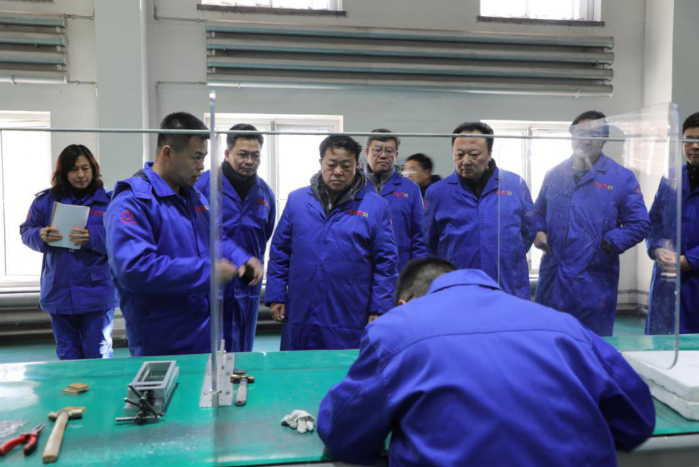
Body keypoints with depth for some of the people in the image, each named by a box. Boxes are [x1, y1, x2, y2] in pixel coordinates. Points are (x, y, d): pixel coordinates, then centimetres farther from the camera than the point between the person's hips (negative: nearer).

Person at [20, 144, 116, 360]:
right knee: (67, 355, 16)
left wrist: (91, 237, -25)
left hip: (96, 293, -3)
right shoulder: (46, 200, 4)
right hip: (59, 293, 3)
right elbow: (26, 231, 10)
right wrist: (41, 236, -12)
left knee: (99, 355, 3)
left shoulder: (107, 201, -4)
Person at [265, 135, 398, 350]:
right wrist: (275, 296, 5)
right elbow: (279, 253, 10)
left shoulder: (377, 206, -1)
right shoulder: (296, 200, 6)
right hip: (300, 319, 2)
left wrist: (378, 309, -4)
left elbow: (386, 262, -1)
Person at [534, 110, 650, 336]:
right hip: (552, 279, 3)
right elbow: (539, 213, 22)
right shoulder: (554, 175, 11)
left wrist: (608, 245, -13)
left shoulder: (622, 178, 0)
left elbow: (639, 224, -2)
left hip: (595, 282, -3)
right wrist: (538, 232, 1)